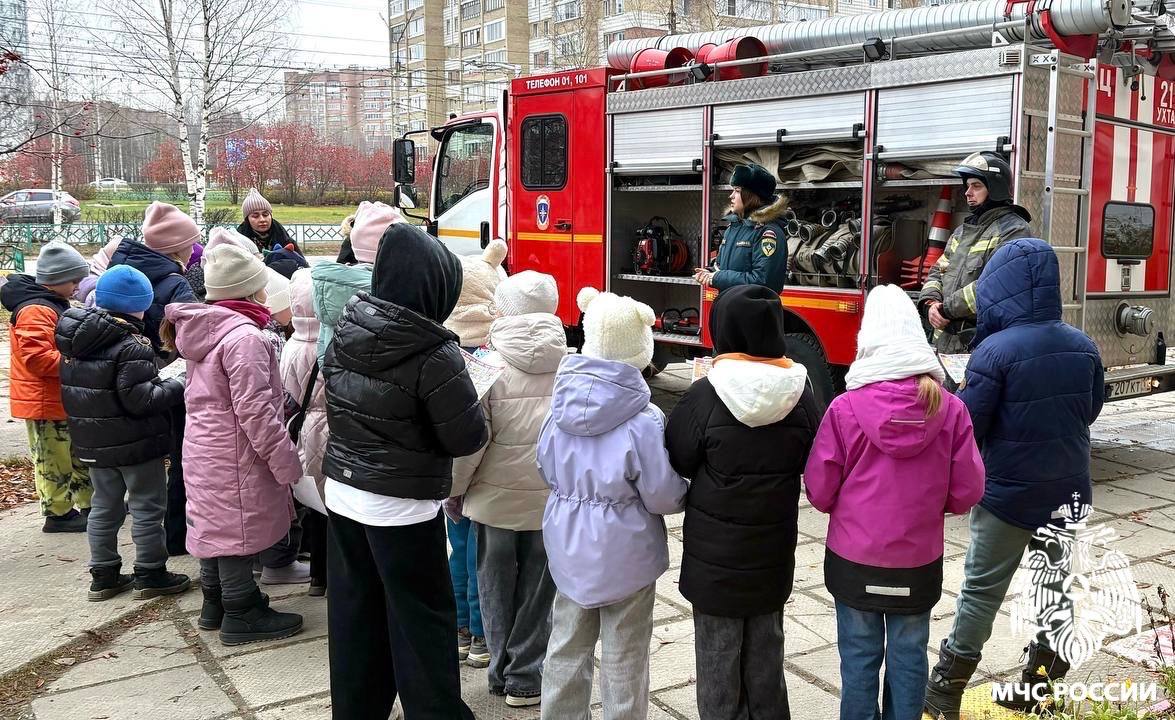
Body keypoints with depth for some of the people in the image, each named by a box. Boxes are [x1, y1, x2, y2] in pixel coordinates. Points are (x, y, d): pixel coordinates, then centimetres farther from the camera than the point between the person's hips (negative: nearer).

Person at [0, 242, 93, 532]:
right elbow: (37, 358, -28)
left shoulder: (53, 304, 13)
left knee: (80, 455, 18)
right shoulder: (36, 311, -20)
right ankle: (58, 514, 11)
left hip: (62, 398, 10)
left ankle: (89, 505, 28)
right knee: (54, 460, 1)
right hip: (45, 401, -10)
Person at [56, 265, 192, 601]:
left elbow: (75, 390, 13)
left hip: (91, 442, 8)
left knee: (104, 507, 17)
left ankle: (103, 576, 23)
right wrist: (176, 388, -12)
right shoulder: (131, 347, -22)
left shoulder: (74, 338, 5)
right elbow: (141, 399, -26)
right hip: (135, 444, -8)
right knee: (148, 508, 5)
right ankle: (150, 575, 12)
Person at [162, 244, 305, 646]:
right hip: (235, 455, -9)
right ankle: (242, 614, 12)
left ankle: (215, 605, 32)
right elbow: (255, 411, -24)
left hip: (203, 447, 9)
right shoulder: (244, 337, -22)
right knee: (238, 529, 1)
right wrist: (285, 461, -17)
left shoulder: (201, 330, 8)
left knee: (217, 524, 19)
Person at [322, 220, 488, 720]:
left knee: (354, 610, 17)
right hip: (401, 505, -6)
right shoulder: (434, 355, -22)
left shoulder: (346, 331, -2)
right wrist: (463, 385, 0)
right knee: (421, 617, 7)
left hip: (342, 491, 6)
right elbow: (467, 437, -14)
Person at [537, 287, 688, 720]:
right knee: (623, 659, 11)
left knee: (567, 647, 19)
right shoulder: (643, 422, -23)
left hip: (569, 550, 5)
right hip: (624, 554, -5)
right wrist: (686, 494, 5)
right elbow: (664, 497, -15)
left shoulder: (561, 407, -7)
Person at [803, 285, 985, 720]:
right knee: (908, 656, 16)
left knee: (859, 657, 12)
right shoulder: (950, 409, -10)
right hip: (919, 563, 1)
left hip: (854, 560, -1)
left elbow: (820, 492, -8)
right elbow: (966, 492, -4)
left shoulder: (844, 409, -15)